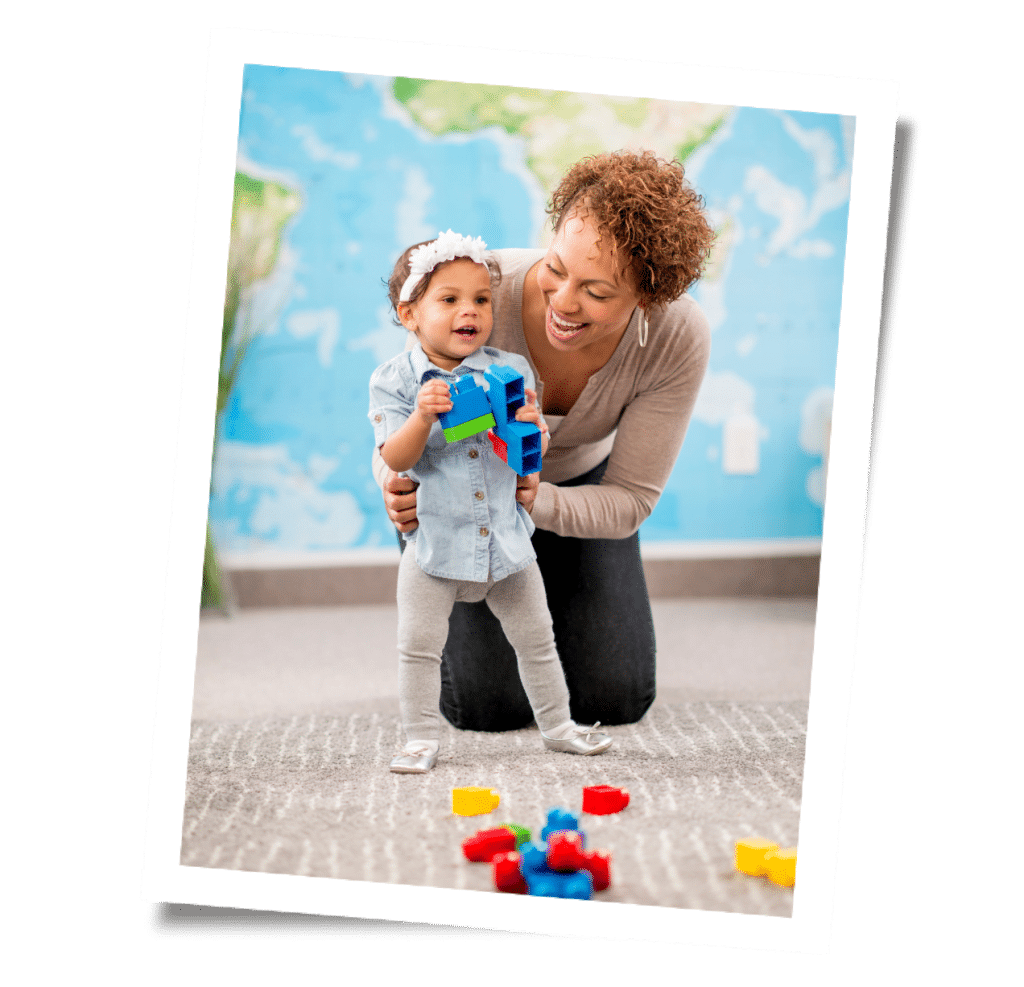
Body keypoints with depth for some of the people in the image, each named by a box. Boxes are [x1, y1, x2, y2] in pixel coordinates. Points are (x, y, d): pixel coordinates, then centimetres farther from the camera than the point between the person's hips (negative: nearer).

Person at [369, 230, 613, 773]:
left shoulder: (511, 370, -2)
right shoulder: (394, 379, -8)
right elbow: (396, 460, -15)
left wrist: (530, 427, -23)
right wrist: (422, 417, -32)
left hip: (506, 538, 3)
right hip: (435, 540, -2)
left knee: (536, 638, 13)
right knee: (418, 645, -1)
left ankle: (556, 723, 29)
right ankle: (421, 737, 13)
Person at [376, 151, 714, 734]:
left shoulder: (680, 337, -33)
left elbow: (631, 499, -24)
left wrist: (536, 501, -45)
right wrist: (400, 488, -48)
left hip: (580, 483, 2)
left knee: (615, 700, -1)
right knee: (488, 705, -11)